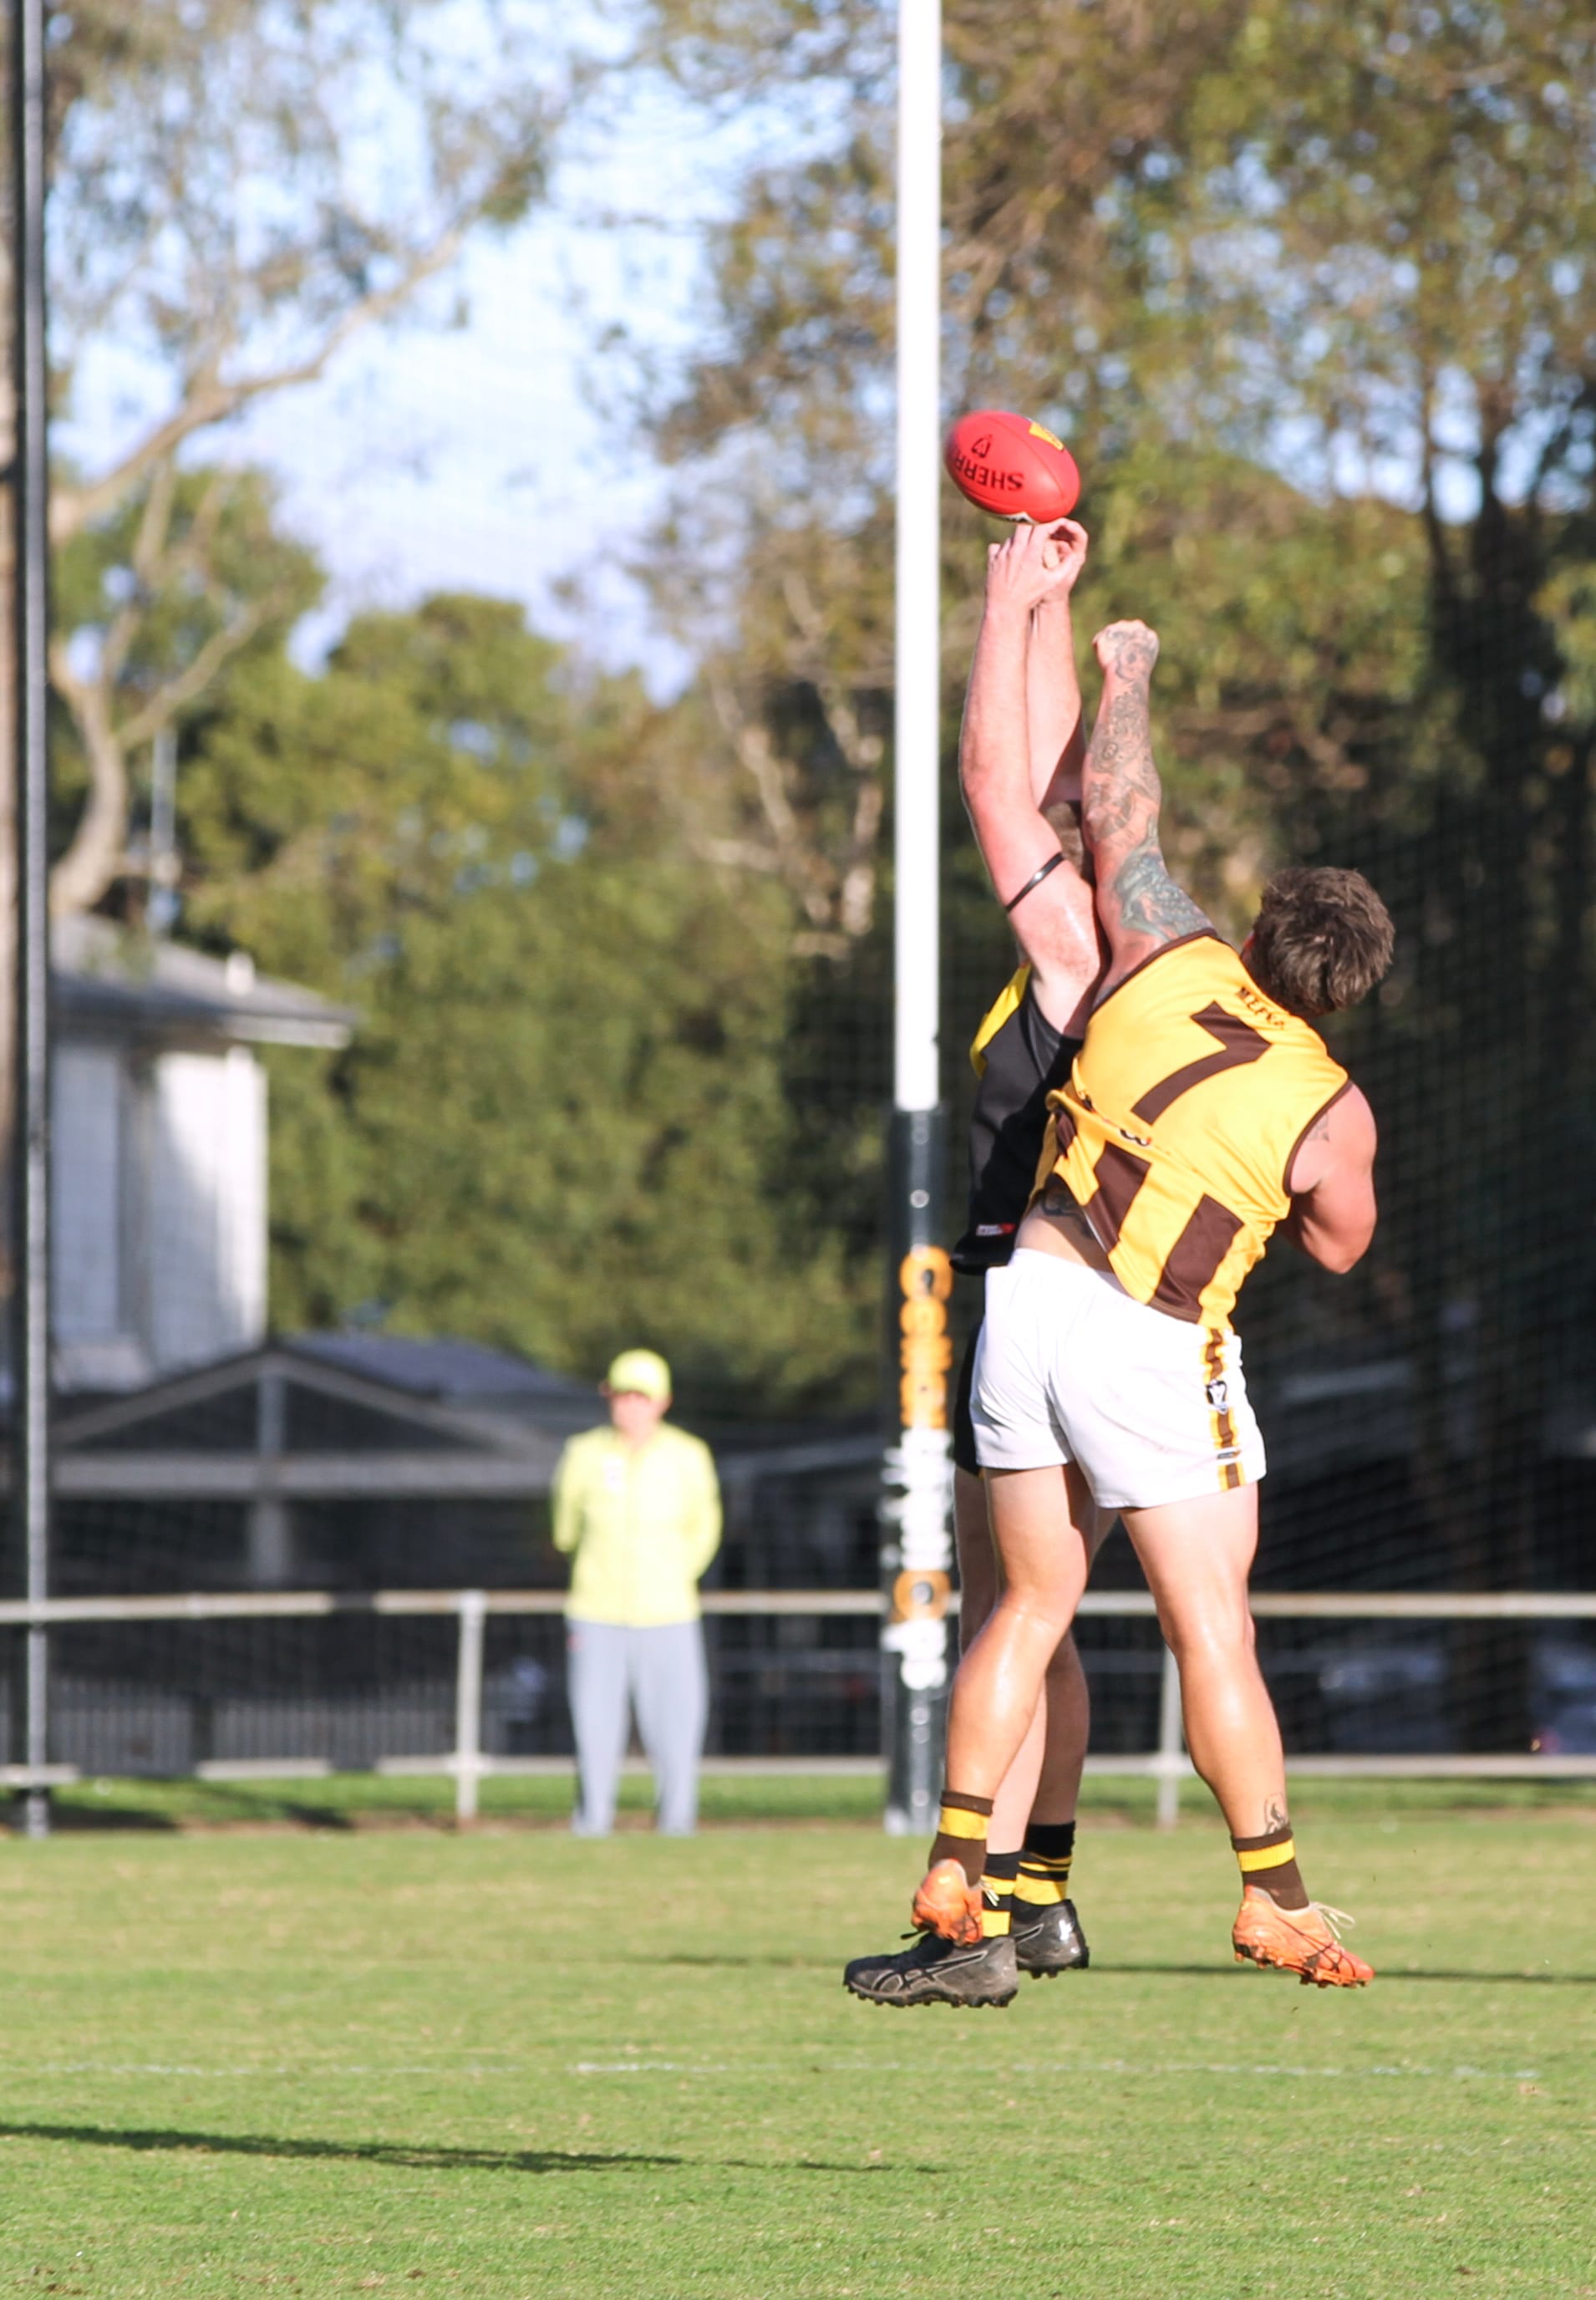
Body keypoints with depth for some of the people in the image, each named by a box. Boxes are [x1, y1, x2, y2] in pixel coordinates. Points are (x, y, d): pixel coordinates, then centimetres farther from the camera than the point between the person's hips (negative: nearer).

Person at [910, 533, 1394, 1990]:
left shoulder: (1164, 955, -4)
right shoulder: (1331, 1114, -11)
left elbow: (1118, 814, 12)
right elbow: (1340, 1246, 8)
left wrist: (1123, 681, 27)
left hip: (1030, 1291, 5)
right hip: (1149, 1349, -5)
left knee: (1034, 1606, 14)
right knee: (1212, 1625, 1)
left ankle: (956, 1868, 12)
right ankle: (1276, 1898, 2)